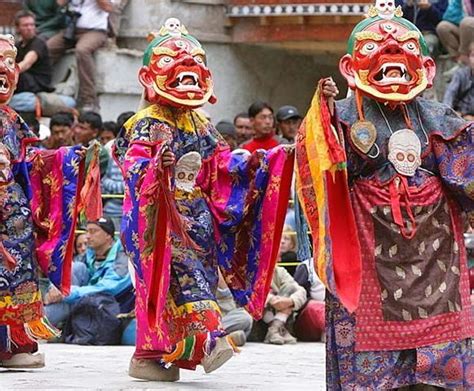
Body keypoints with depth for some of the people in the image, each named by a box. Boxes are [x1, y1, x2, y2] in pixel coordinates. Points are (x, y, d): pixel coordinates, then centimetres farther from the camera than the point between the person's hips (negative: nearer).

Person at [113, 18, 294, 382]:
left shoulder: (201, 126, 17)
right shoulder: (147, 124, -8)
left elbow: (223, 163, 22)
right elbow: (132, 164, -21)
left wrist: (262, 161, 12)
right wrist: (157, 166, -42)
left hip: (198, 217, 8)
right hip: (164, 219, -8)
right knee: (185, 271, -21)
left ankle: (151, 354, 13)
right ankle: (209, 336, -34)